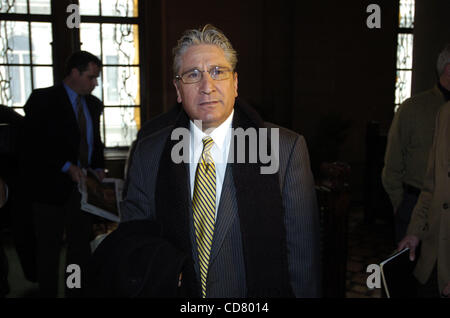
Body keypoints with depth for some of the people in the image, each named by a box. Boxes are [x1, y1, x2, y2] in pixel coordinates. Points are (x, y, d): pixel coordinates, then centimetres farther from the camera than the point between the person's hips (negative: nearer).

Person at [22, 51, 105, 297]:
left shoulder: (94, 104, 11)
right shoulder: (43, 99, -7)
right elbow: (34, 144, -13)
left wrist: (98, 168, 2)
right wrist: (67, 167, -20)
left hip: (82, 186, 5)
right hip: (52, 187, -5)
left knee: (81, 247, 11)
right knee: (49, 249, 9)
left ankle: (77, 293, 23)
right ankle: (48, 292, 23)